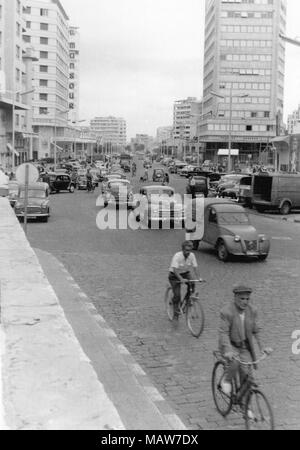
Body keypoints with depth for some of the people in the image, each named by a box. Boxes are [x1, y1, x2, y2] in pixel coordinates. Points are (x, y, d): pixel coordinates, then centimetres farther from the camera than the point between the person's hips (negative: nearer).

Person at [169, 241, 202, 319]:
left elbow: (195, 267, -14)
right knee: (177, 295, -12)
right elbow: (175, 269, -34)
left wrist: (198, 278, -29)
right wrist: (181, 279, -47)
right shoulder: (177, 256, -27)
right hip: (174, 275, -4)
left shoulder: (192, 255, -14)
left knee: (192, 283, -24)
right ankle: (176, 313, 5)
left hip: (185, 273, 4)